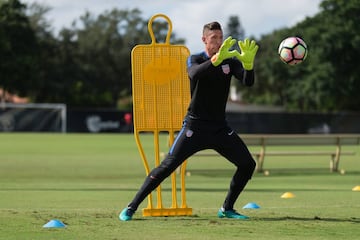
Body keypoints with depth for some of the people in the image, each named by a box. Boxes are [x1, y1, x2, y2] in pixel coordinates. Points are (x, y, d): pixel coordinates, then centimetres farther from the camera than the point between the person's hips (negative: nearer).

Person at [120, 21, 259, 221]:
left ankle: (227, 209, 12)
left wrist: (248, 63, -34)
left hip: (220, 128, 4)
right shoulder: (195, 60, -4)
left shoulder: (230, 61, 5)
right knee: (167, 166, -12)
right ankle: (131, 208, -5)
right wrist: (216, 59, -46)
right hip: (195, 127, -4)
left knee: (248, 164, -3)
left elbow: (248, 82, -12)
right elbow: (195, 73, -29)